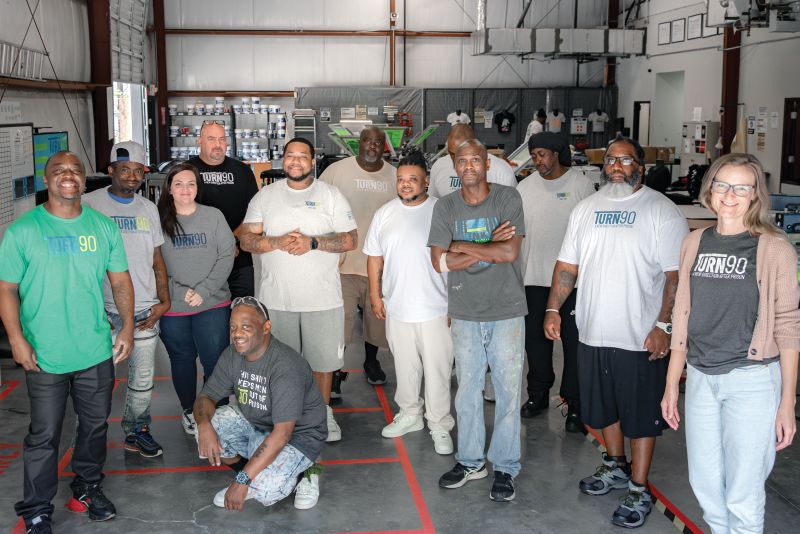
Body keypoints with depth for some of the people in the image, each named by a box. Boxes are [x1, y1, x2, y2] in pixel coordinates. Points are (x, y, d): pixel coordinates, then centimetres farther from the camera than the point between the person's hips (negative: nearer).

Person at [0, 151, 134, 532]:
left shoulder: (104, 226, 3)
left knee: (95, 425, 17)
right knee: (44, 435, 5)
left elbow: (120, 280, 8)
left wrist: (127, 326, 2)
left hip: (97, 351, 3)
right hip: (44, 355, -3)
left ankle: (88, 488, 37)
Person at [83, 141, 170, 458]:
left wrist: (164, 300, 4)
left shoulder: (148, 208, 11)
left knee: (143, 378, 11)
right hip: (106, 312, -4)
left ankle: (137, 431, 29)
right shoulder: (89, 204, -4)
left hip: (146, 311, 4)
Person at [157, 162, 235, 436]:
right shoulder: (159, 220, 0)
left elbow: (227, 255, -3)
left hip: (213, 304, 0)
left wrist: (204, 290, -11)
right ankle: (189, 411, 33)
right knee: (182, 360, 14)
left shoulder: (213, 216, 1)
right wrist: (179, 291, -12)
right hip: (172, 308, 1)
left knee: (215, 361, 0)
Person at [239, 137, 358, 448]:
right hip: (276, 297, 1)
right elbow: (246, 239, 2)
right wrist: (277, 242, -17)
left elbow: (350, 239, -3)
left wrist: (313, 243, -17)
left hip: (322, 297, -1)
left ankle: (324, 413, 25)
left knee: (323, 357, 6)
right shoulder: (265, 196, 7)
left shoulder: (331, 195, 3)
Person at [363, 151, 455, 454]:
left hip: (435, 309, -3)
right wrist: (376, 296, 6)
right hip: (397, 307, 4)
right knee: (405, 366, 17)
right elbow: (375, 257, 10)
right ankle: (409, 415, 35)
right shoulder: (385, 213, 4)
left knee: (437, 369, 3)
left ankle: (439, 425, 17)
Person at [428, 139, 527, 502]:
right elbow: (439, 262, -5)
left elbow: (510, 252, -15)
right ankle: (470, 461, 25)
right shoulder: (446, 207, 4)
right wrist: (489, 247, -10)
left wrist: (462, 246, -9)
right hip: (465, 313, 2)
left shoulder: (508, 198, -3)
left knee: (508, 389, 2)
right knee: (467, 389, 10)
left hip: (506, 311, -2)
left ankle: (505, 467, 15)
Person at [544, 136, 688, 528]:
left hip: (640, 337, -5)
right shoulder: (585, 209, 9)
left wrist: (664, 325, -18)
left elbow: (676, 275, -11)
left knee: (640, 415, 5)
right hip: (592, 333, 6)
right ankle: (616, 467, 41)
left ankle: (639, 491, 18)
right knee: (604, 407, 20)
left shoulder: (662, 212, -8)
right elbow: (567, 265, 11)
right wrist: (553, 309, 3)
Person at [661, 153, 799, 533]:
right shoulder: (695, 243, 6)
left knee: (742, 497, 2)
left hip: (752, 380, -4)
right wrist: (672, 384, 11)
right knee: (704, 486, 14)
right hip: (700, 378, 4)